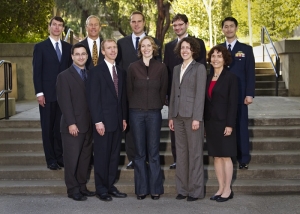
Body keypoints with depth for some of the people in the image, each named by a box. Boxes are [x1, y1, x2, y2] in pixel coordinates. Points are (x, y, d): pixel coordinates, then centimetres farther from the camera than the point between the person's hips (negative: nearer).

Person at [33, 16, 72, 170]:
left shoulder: (68, 47, 11)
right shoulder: (40, 47, 1)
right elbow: (37, 72, -4)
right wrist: (39, 93, -11)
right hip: (47, 94, -3)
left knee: (61, 127, 7)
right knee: (48, 127, 3)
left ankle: (59, 156, 17)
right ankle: (51, 160, 10)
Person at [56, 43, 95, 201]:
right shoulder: (64, 76, -3)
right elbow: (65, 102, -10)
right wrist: (71, 123, -16)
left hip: (88, 125, 5)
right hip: (73, 125, -5)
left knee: (85, 158, 10)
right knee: (72, 158, 1)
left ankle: (82, 186, 20)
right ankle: (73, 189, 10)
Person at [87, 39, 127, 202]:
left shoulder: (121, 72, 13)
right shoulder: (96, 71, -6)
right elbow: (93, 98, -11)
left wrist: (124, 118, 11)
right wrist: (98, 121, -16)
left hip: (118, 121, 6)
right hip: (103, 121, -6)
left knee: (114, 155, 10)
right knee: (102, 156, 2)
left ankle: (110, 186, 20)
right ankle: (101, 189, 12)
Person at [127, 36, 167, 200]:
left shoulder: (161, 68, 2)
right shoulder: (133, 67, 2)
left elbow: (163, 90, 9)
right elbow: (129, 90, 8)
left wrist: (157, 106, 10)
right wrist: (136, 106, 9)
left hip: (154, 113, 0)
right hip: (136, 113, 0)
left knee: (153, 152, 3)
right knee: (140, 152, 5)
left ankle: (155, 188, 12)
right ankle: (141, 188, 13)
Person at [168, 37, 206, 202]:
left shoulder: (199, 68, -2)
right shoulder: (176, 69, 16)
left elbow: (200, 94, -9)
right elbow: (173, 93, 16)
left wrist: (197, 118, -15)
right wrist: (171, 116, 11)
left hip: (192, 115, -6)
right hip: (178, 116, 6)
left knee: (195, 153, 1)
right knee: (181, 153, 9)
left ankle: (195, 190, 8)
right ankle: (182, 188, 16)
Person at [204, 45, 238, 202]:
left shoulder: (230, 78, -5)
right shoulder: (208, 78, 11)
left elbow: (233, 103, -10)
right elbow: (206, 101, 11)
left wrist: (230, 124, -15)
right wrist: (203, 122, 7)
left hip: (223, 122, -6)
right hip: (210, 122, 6)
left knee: (225, 156, 1)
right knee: (216, 156, 9)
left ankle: (227, 190, 10)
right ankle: (221, 189, 17)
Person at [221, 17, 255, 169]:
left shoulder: (246, 49, 5)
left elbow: (250, 73, -1)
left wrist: (249, 94, -10)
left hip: (239, 95, -2)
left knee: (241, 126, 2)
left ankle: (243, 159, 9)